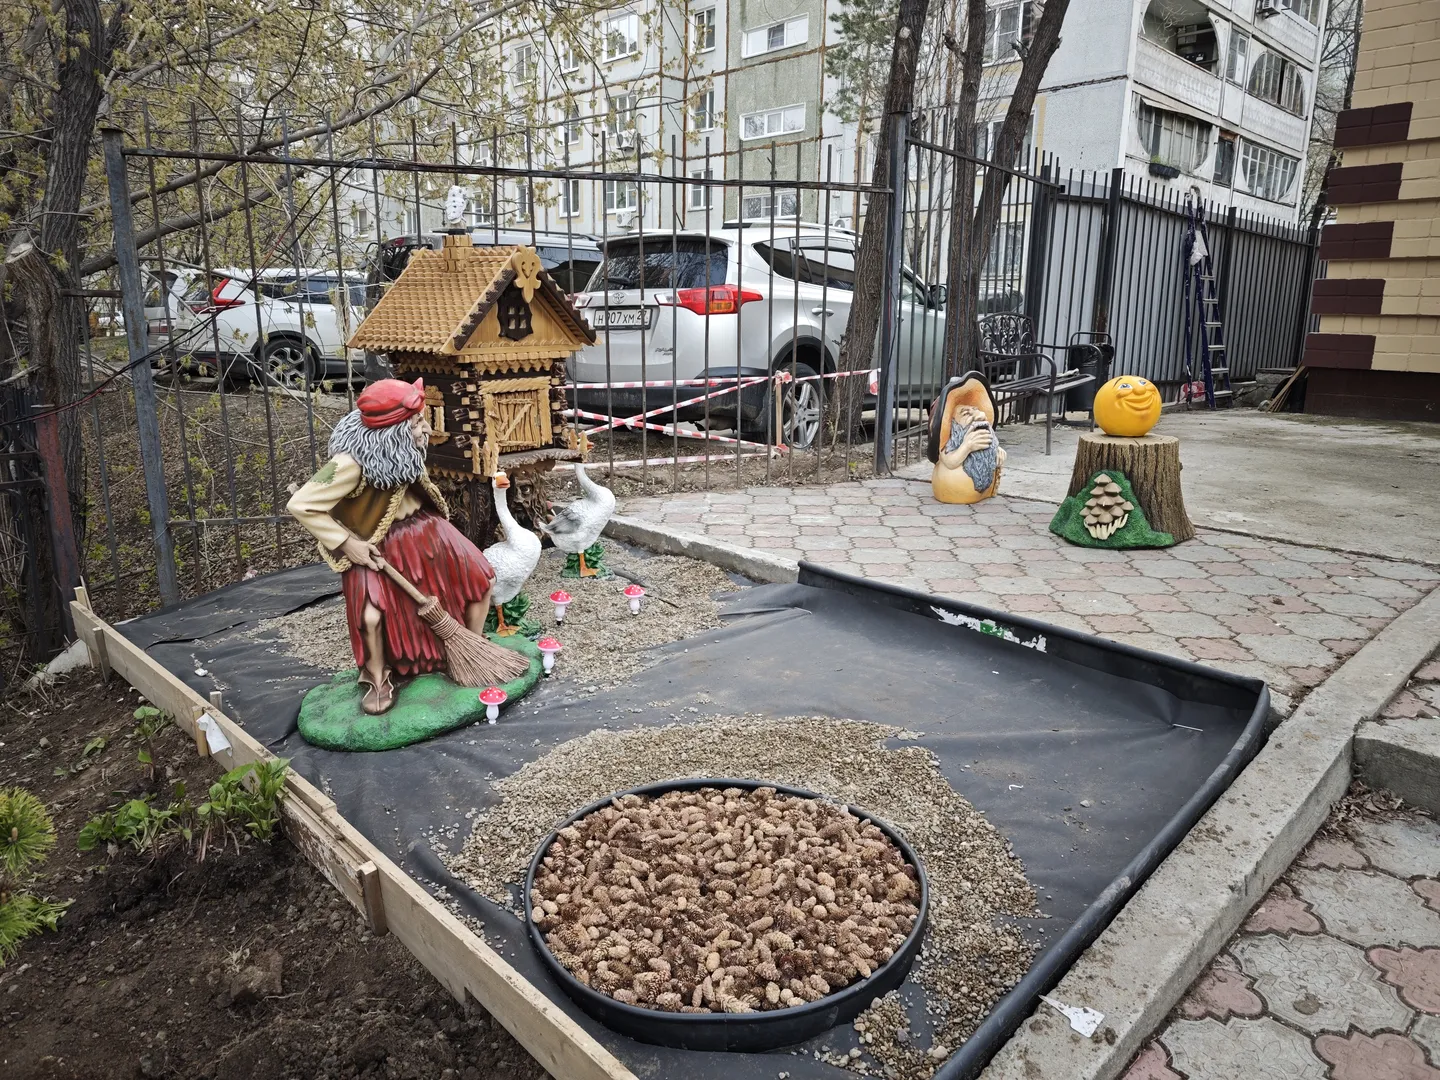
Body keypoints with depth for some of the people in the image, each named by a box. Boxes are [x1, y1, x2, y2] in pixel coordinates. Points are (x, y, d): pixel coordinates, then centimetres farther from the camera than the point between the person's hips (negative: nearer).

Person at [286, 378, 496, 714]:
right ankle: (378, 678, 5)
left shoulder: (403, 448, -12)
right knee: (371, 615, -27)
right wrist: (347, 542, -23)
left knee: (481, 577, 0)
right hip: (376, 546, -6)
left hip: (422, 530, 6)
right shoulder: (351, 463, -31)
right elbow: (299, 505, -26)